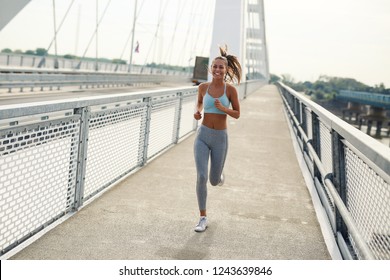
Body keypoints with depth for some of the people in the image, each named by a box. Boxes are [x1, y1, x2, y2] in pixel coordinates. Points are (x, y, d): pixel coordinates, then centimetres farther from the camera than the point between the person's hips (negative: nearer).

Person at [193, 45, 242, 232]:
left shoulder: (230, 89, -8)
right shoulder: (203, 87, -1)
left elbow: (237, 114, -2)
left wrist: (223, 108, -21)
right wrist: (197, 112, -2)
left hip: (220, 139, -1)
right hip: (203, 136, 1)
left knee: (214, 181, 11)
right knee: (201, 177, -13)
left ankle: (218, 174, 51)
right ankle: (203, 218, 2)